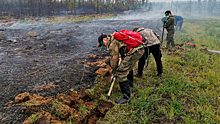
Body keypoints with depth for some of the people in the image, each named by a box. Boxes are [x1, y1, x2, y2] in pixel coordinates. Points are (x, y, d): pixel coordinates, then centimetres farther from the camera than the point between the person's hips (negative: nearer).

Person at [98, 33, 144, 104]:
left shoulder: (112, 43, -9)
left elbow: (114, 58, -4)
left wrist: (114, 71, 9)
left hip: (134, 52, -10)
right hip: (140, 48, 10)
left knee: (121, 72, -10)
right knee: (129, 65, 36)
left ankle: (126, 97, -9)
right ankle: (130, 82, 60)